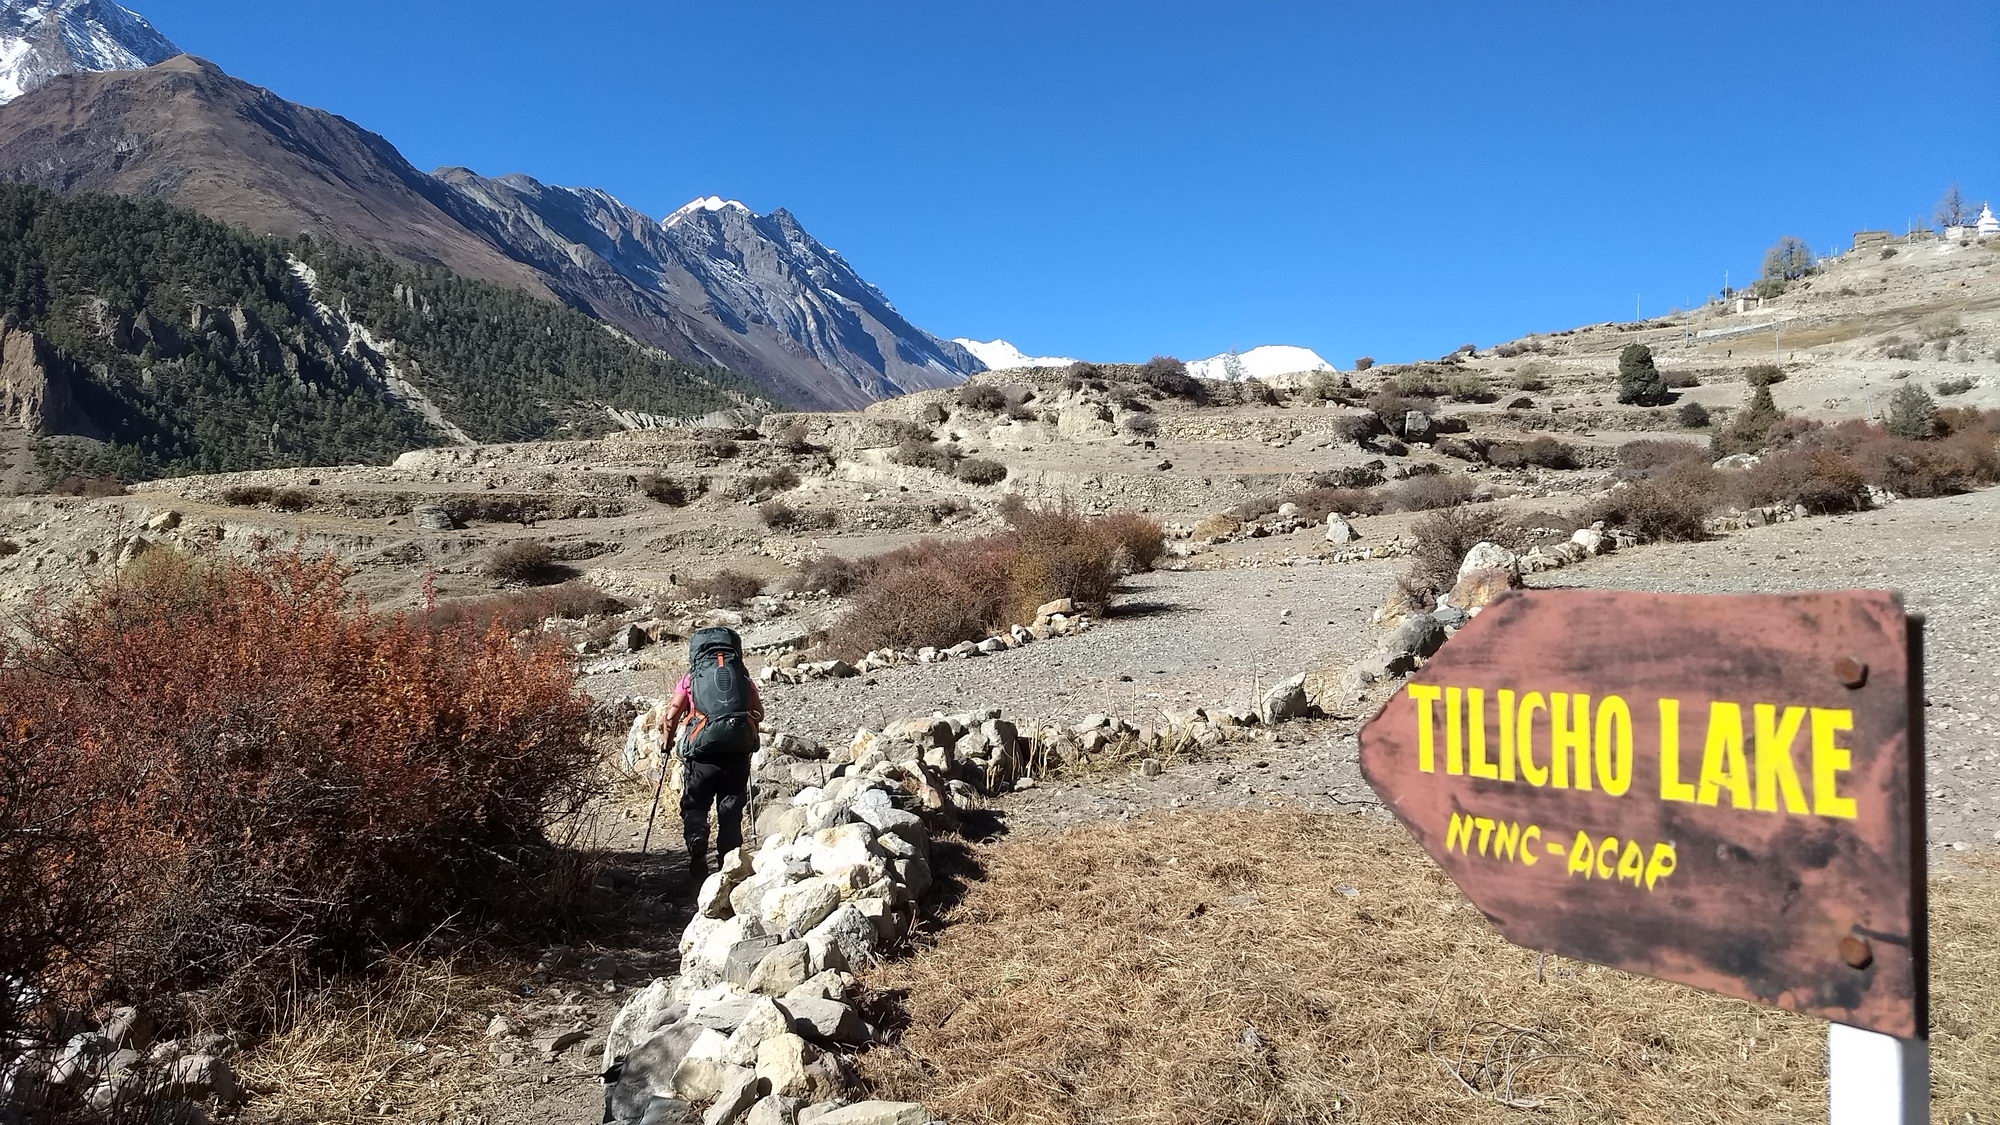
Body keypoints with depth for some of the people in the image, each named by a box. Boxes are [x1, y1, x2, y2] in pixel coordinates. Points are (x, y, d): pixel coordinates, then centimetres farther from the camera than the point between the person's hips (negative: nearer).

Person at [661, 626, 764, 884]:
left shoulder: (691, 677, 10)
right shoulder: (743, 676, 16)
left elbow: (672, 715, 2)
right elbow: (759, 713, 11)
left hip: (703, 749, -2)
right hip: (740, 748, 2)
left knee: (693, 804, 10)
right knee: (731, 808, 12)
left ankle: (696, 836, -18)